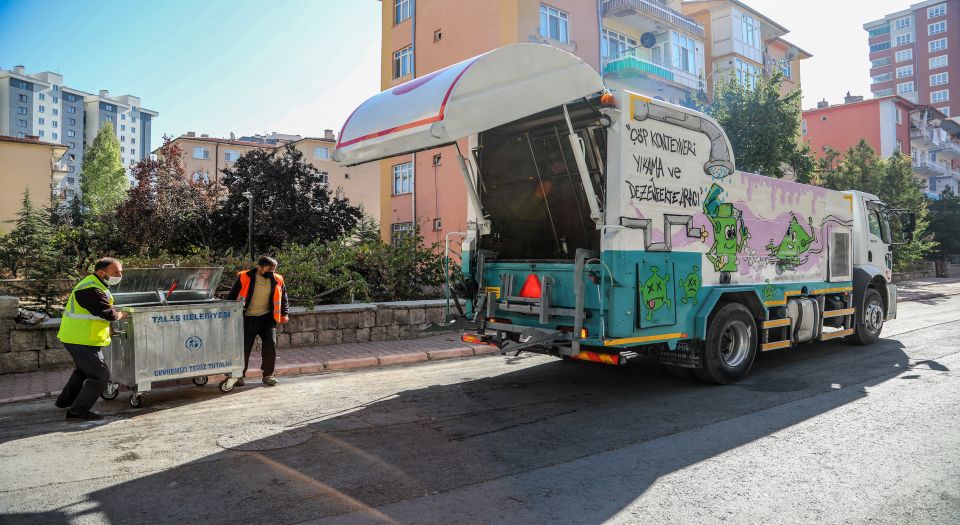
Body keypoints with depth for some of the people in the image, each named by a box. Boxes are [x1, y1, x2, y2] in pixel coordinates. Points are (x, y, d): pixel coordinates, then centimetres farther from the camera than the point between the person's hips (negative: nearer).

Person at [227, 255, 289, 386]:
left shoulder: (277, 280, 0)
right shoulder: (244, 278, -9)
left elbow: (283, 296, 15)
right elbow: (232, 296, -1)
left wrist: (284, 314, 12)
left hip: (267, 318, 2)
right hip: (247, 318, -2)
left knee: (270, 345, -5)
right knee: (244, 347, 0)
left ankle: (268, 374, 11)